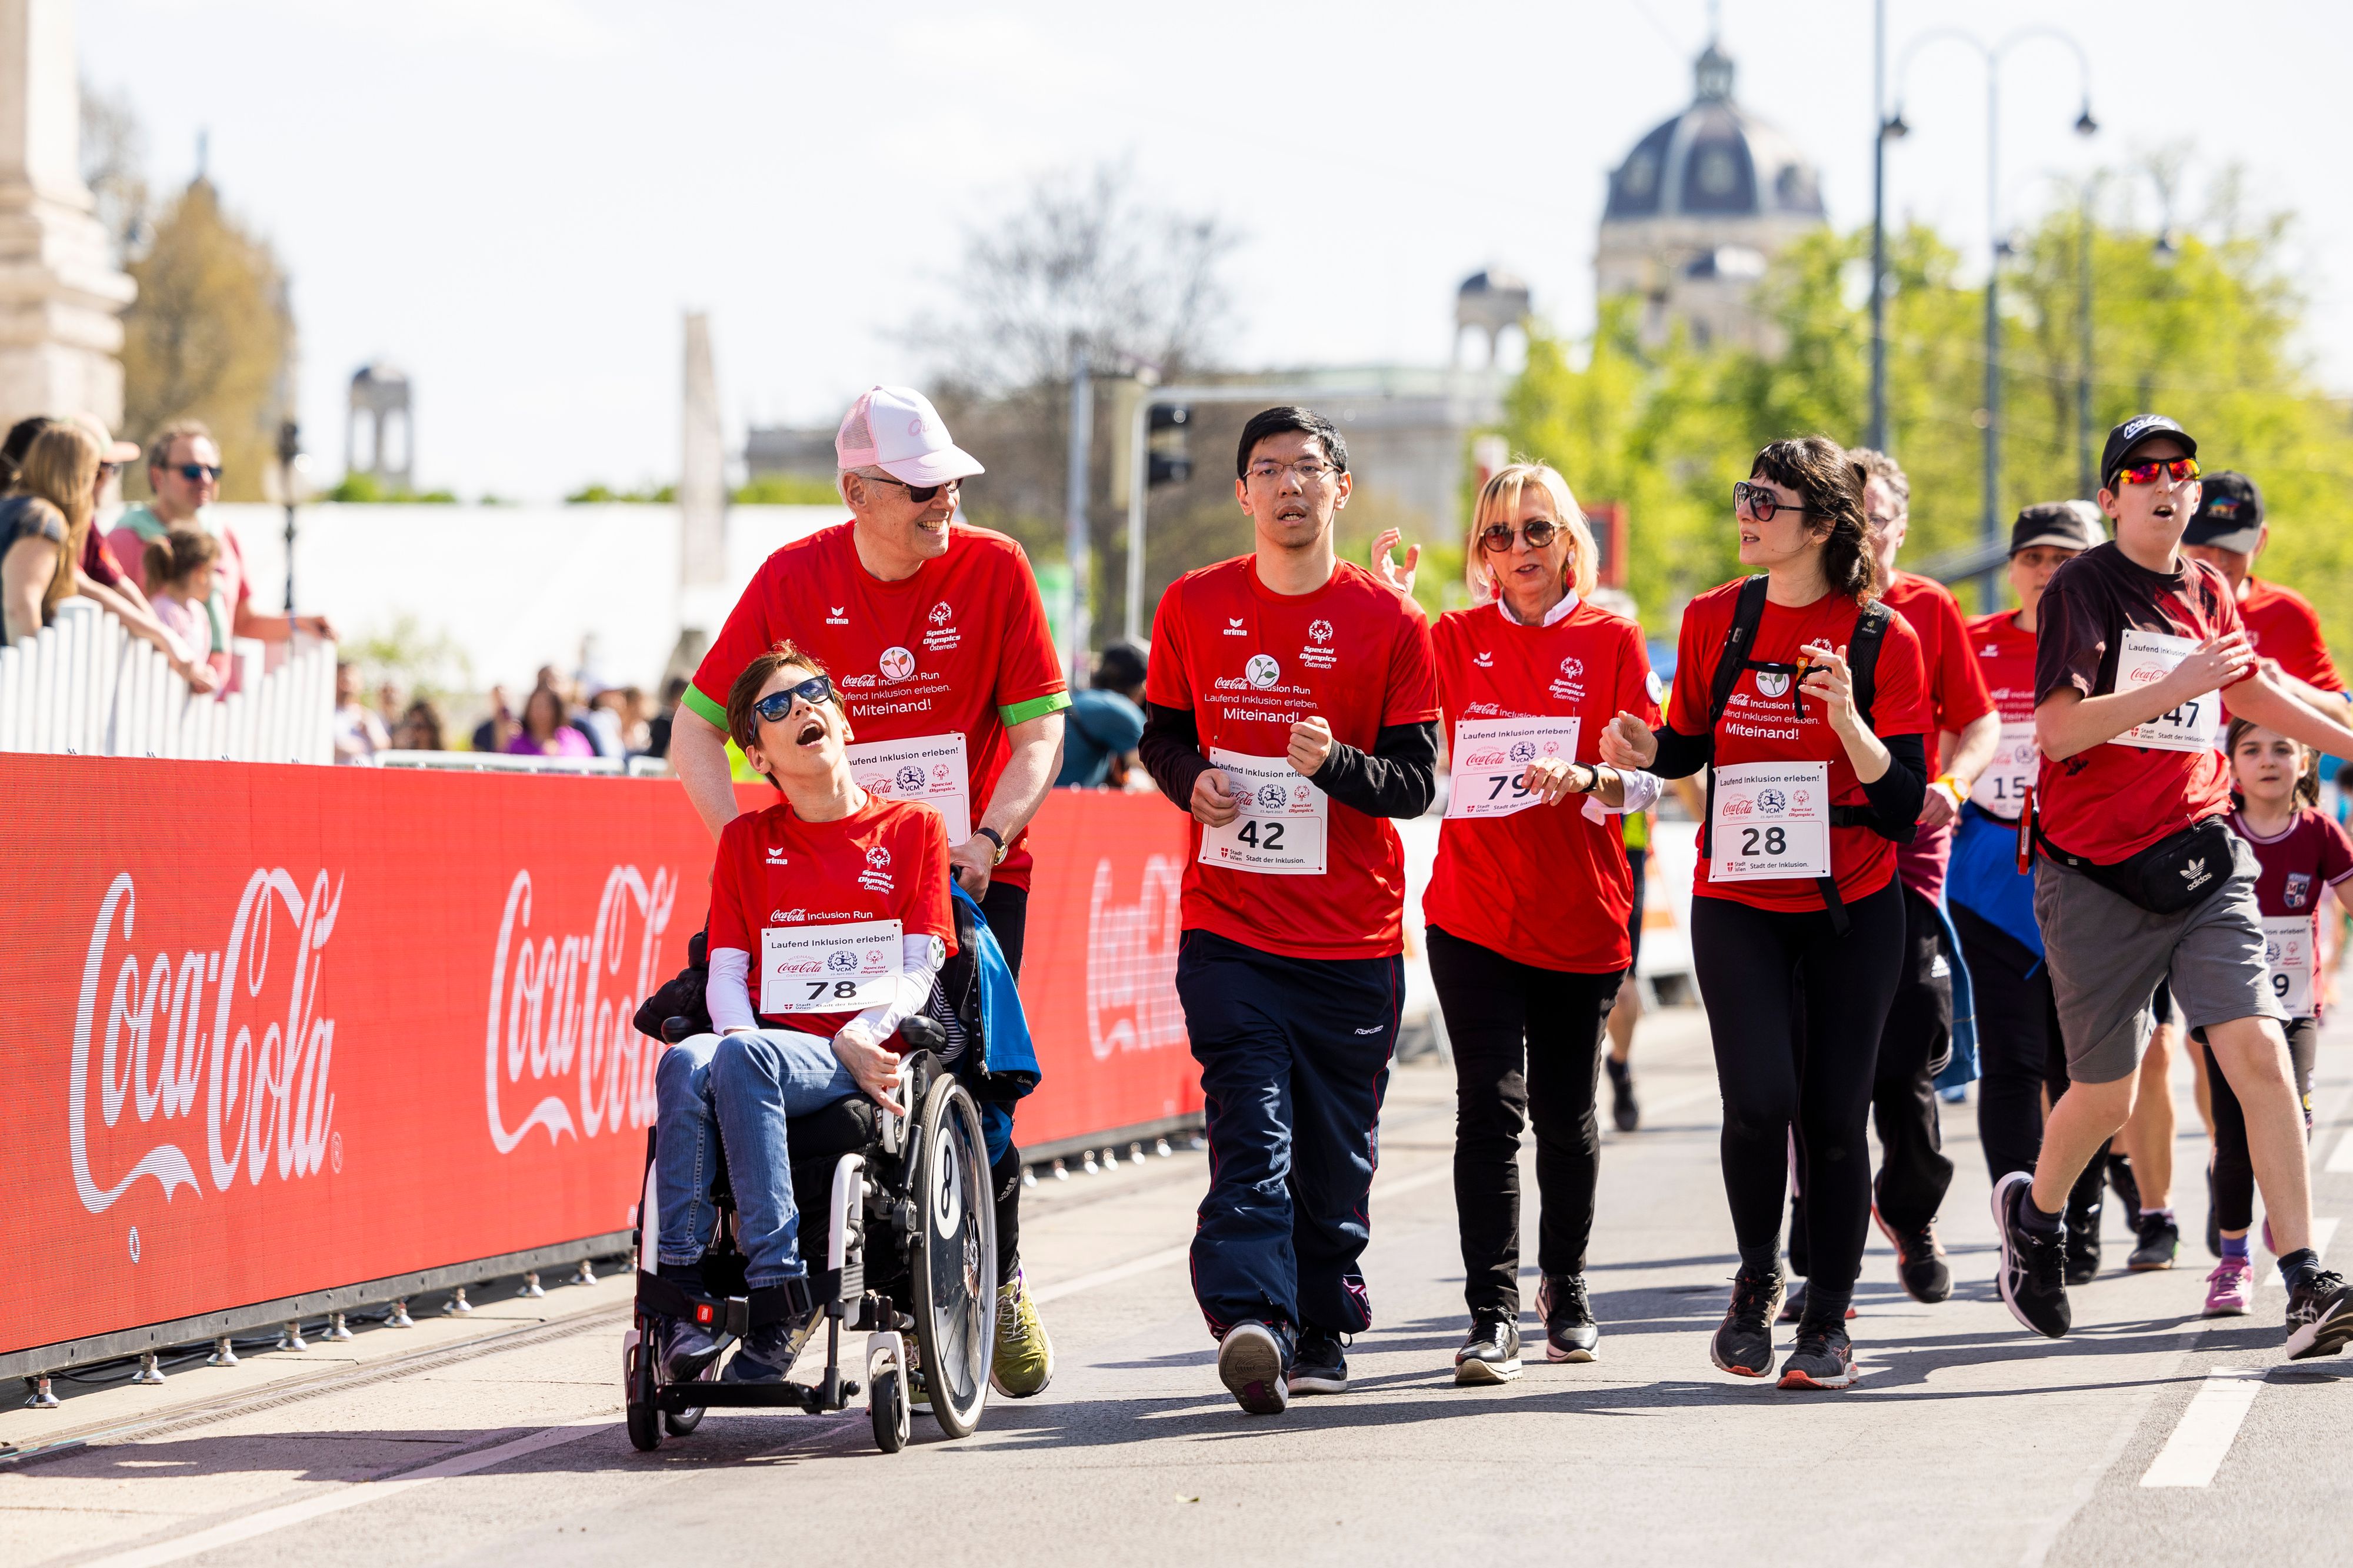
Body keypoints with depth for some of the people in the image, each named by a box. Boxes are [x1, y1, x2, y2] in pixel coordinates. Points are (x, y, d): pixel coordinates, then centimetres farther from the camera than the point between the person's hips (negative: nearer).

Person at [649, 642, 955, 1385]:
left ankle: (778, 1289, -39)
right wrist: (741, 1032, -12)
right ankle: (680, 1282, -37)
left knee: (741, 1059, -37)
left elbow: (920, 967, 4)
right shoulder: (746, 840, 22)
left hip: (861, 1057, -3)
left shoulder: (912, 829, 14)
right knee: (686, 1061, -35)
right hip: (770, 1045, 3)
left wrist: (857, 1039, -15)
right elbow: (725, 970, 12)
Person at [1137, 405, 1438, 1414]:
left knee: (1337, 1155, 8)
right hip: (1228, 926, 0)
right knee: (1250, 1131, -16)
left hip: (1354, 938, 0)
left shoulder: (1388, 623, 1)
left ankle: (1323, 1330, 23)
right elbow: (1161, 733, 17)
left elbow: (1417, 782, -1)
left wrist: (1335, 763, -20)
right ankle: (1251, 1321, -27)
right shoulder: (1193, 609, 6)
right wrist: (1188, 781, -5)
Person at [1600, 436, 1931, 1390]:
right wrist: (1646, 751, -7)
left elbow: (1904, 803, -10)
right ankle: (1757, 1278, 9)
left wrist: (1847, 719, -26)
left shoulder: (1882, 639, -7)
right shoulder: (1715, 620, 2)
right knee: (1760, 1099, -16)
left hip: (1851, 904, -1)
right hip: (1738, 899, 1)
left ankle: (1829, 1322, 16)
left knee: (1834, 1115, 1)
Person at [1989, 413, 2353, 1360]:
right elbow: (2058, 728, -19)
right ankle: (2034, 1212, 40)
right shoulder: (2082, 589, -7)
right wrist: (2177, 686, -25)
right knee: (2106, 1096, 7)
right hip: (2096, 880, -4)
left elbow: (2249, 690, 29)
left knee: (2258, 1052, -14)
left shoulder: (2208, 595, 10)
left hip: (2200, 864, 4)